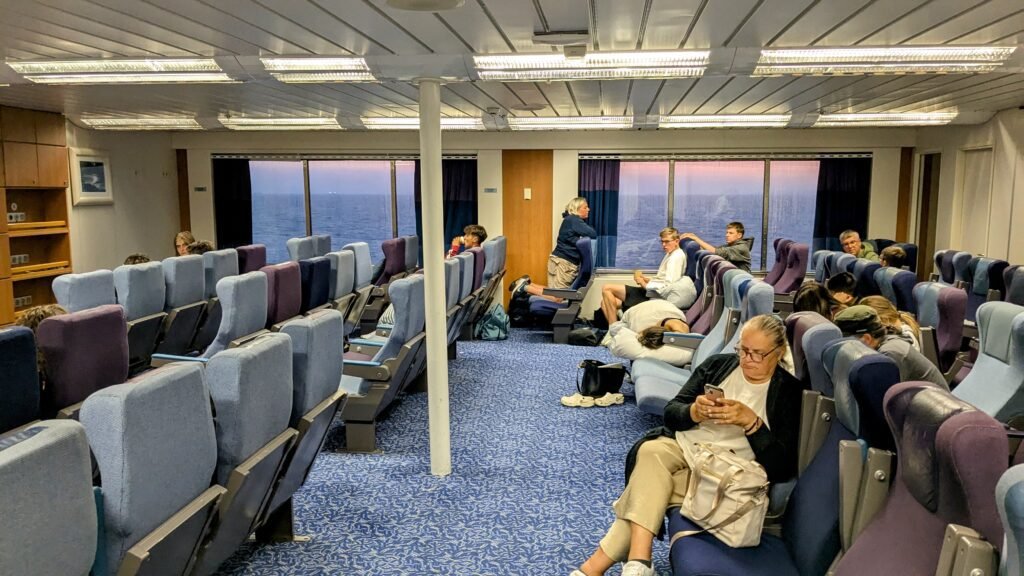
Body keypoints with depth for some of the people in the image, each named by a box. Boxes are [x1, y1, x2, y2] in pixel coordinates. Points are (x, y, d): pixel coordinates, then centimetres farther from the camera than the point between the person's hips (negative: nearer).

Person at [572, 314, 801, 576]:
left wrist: (751, 421, -21)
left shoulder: (790, 392, 0)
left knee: (649, 486, -29)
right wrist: (695, 412, -16)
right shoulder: (717, 364, 11)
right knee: (651, 451, -32)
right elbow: (670, 414, 7)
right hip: (683, 448, 4)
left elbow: (783, 468, -8)